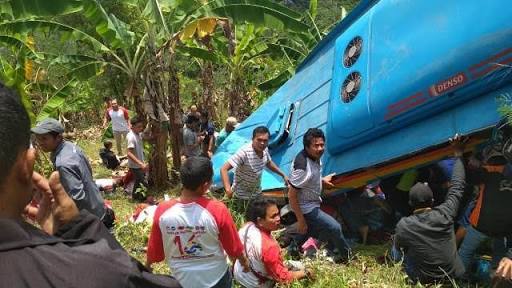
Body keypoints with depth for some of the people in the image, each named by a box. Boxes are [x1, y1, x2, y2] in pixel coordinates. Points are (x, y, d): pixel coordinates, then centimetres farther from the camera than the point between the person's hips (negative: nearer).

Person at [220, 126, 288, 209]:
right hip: (242, 197, -7)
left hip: (257, 194, 7)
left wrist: (283, 175, 13)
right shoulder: (244, 152, -32)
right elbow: (224, 169, -33)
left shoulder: (265, 150, -9)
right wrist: (228, 189, -47)